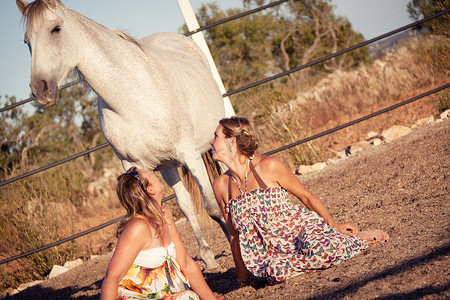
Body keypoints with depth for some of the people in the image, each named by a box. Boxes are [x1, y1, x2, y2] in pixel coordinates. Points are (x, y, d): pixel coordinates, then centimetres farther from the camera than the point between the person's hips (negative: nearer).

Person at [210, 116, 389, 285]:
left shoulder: (268, 166, -10)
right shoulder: (220, 185, 2)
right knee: (275, 270, -35)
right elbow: (236, 236, 10)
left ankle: (357, 239, -3)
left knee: (321, 249, -36)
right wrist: (243, 280, 11)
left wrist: (334, 225, 5)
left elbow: (306, 196, 3)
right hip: (272, 253, 2)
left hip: (300, 227, -2)